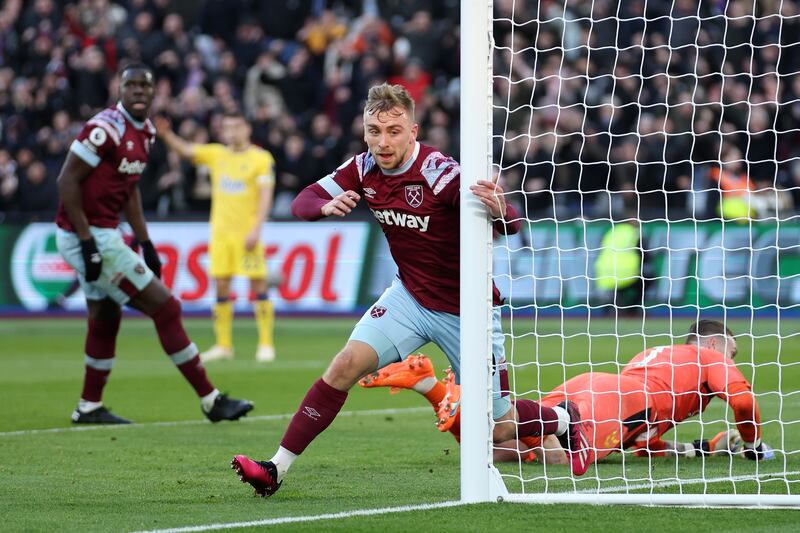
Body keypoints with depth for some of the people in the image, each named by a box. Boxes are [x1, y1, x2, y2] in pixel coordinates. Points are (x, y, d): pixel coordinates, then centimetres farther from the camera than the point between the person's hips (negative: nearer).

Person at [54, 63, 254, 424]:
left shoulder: (145, 133, 9)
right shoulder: (106, 128, -19)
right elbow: (67, 180, -19)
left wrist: (144, 242, 16)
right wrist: (87, 241, -21)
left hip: (104, 235, 10)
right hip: (89, 236, -10)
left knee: (105, 319, 21)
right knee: (165, 308, -6)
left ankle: (89, 408, 33)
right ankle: (210, 401, -1)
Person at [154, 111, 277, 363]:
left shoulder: (262, 158, -2)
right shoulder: (215, 154, 11)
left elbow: (265, 197, -7)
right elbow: (185, 149, 8)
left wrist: (256, 230, -16)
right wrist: (167, 135, -12)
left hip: (247, 232, -4)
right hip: (220, 232, 4)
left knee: (259, 285, -5)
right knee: (221, 287, 4)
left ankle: (266, 344, -1)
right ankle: (223, 345, 10)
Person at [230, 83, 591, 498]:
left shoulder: (440, 174, -27)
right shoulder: (364, 169, -9)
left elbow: (510, 226, -31)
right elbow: (302, 202, -7)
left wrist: (500, 210, -56)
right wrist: (327, 206, -30)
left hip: (465, 308, -4)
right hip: (409, 296, 4)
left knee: (500, 428, 5)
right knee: (347, 363, -17)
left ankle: (563, 420, 37)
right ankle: (276, 469, -14)